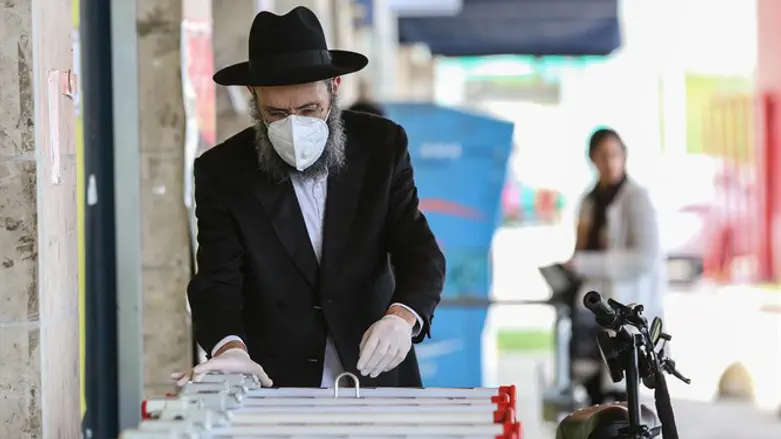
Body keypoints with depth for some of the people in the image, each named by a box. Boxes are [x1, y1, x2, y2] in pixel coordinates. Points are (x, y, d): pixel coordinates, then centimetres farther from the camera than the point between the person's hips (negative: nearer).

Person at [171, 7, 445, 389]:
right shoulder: (223, 172, 0)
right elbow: (217, 281, -8)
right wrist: (230, 348, -30)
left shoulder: (381, 146, 3)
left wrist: (402, 316, -24)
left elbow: (420, 253, -2)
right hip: (273, 387, -1)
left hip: (377, 379, 1)